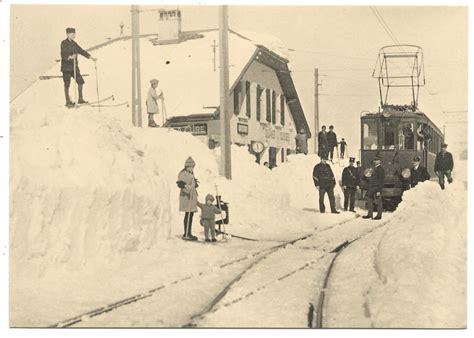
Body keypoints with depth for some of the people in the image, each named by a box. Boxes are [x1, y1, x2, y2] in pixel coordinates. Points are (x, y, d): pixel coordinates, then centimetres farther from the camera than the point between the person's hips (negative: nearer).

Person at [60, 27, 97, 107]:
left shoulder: (74, 43, 12)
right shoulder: (64, 43, -8)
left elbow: (81, 51, 18)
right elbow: (63, 55, -18)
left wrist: (90, 57, 13)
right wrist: (70, 57, -37)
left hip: (74, 67, 6)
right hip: (66, 67, -6)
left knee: (80, 81, 1)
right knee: (67, 84, 0)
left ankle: (80, 99, 13)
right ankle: (68, 102, 7)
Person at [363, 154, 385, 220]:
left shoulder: (380, 169, -13)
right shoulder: (375, 168, 16)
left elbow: (381, 181, -16)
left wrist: (379, 190, -20)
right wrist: (369, 189, 21)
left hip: (377, 189, -10)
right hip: (372, 188, 10)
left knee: (378, 202, -1)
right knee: (369, 201, 12)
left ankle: (379, 215, 6)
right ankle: (370, 214, 20)